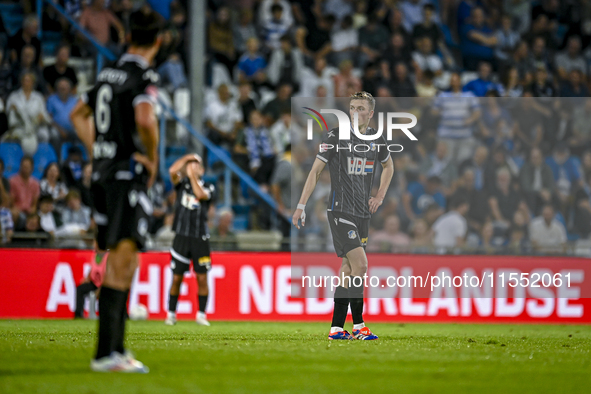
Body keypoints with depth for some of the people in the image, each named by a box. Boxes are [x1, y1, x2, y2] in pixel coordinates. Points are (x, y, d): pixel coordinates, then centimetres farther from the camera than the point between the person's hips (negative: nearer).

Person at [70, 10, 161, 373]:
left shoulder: (108, 74, 14)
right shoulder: (144, 76, -10)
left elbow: (79, 114, 27)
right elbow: (144, 119, -27)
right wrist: (153, 159, -11)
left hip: (103, 175, 8)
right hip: (129, 174, -8)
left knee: (118, 262, 14)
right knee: (123, 262, -15)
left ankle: (117, 348, 19)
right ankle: (106, 353, -24)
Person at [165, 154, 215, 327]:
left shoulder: (208, 187, 6)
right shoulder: (182, 184, 9)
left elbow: (200, 194, -15)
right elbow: (172, 171, -9)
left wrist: (193, 176, -5)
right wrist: (187, 158, 0)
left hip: (200, 238, 0)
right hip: (182, 236, 0)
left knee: (202, 278, -2)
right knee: (177, 277, 0)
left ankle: (201, 314, 7)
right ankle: (171, 314, 8)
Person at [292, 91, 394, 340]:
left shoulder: (377, 139, 8)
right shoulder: (335, 138, -7)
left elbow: (388, 166, 28)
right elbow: (316, 171, -4)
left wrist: (380, 196, 16)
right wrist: (301, 206, -8)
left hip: (363, 214, 6)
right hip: (340, 212, -6)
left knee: (349, 269, 6)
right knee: (360, 264, -17)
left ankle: (336, 328, 10)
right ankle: (358, 325, -12)